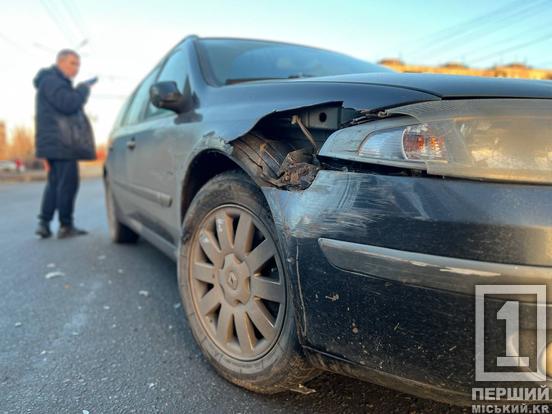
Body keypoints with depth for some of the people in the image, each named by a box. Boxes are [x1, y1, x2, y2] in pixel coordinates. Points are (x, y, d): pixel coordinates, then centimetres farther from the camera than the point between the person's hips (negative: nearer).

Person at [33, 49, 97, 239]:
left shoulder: (57, 82, 26)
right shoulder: (51, 80, -7)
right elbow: (69, 104, -21)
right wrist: (84, 88, -7)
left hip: (55, 143, 11)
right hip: (61, 143, -11)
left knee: (54, 183, 11)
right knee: (68, 182, -9)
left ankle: (44, 223, 12)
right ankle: (66, 226, -5)